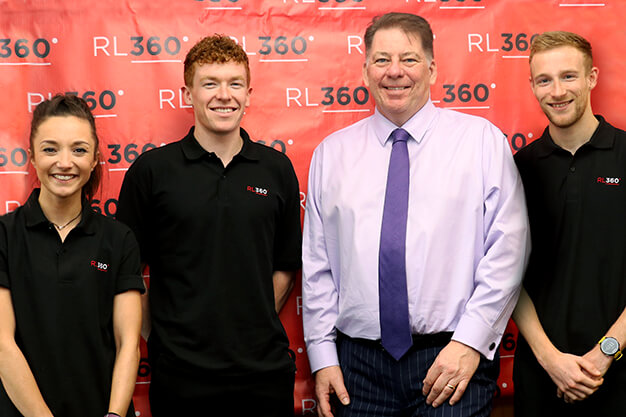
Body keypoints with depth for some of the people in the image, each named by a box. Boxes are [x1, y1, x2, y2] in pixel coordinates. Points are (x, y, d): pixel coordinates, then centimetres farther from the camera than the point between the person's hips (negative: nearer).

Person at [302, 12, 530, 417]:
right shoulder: (331, 154, 7)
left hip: (453, 359, -2)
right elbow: (317, 265, 6)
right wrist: (323, 355, 2)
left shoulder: (483, 140, 0)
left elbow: (507, 250, -5)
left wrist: (470, 341, -11)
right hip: (358, 364, 2)